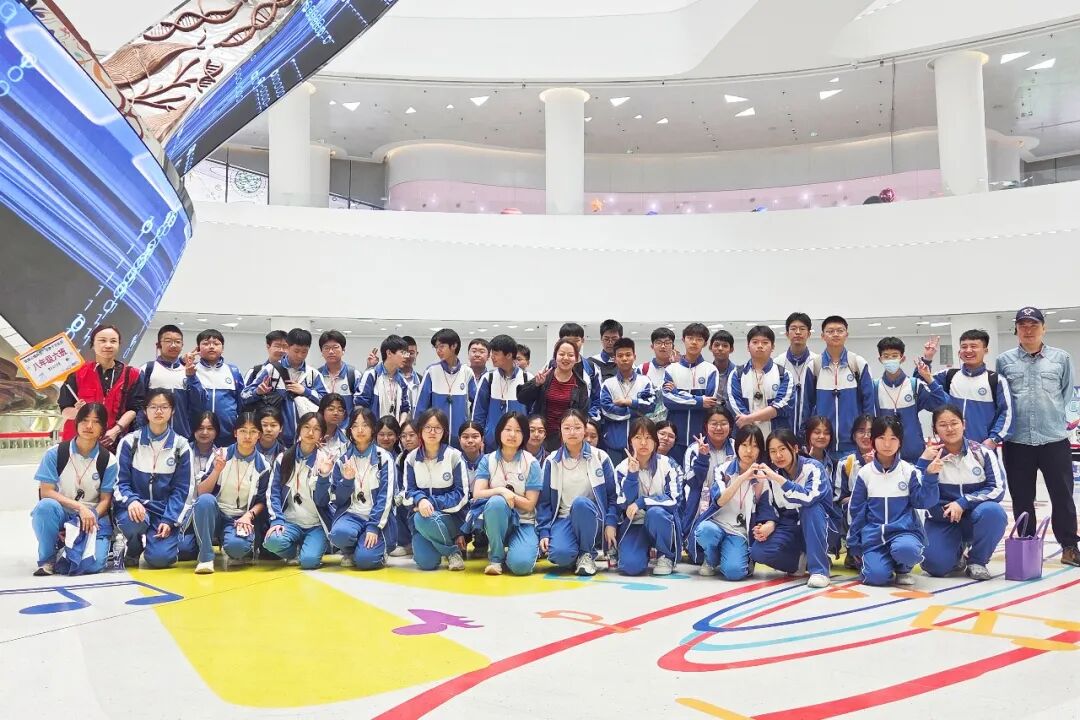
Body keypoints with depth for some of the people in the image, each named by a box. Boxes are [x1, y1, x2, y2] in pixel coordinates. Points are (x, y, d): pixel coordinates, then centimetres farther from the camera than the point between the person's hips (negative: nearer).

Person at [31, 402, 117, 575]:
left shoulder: (108, 460, -2)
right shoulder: (55, 453, -4)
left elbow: (105, 500, 0)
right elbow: (45, 492, -9)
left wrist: (91, 518, -20)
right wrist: (80, 507, -20)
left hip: (93, 517, 0)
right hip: (60, 516, 1)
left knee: (91, 564, -28)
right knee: (46, 506, -36)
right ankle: (47, 559, -11)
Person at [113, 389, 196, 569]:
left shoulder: (181, 446, 2)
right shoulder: (130, 442, 1)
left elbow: (182, 489, 0)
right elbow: (120, 481, -2)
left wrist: (169, 520, -12)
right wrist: (131, 501, -24)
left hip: (166, 510, -1)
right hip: (135, 505, 1)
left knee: (159, 558, -23)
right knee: (135, 520, -36)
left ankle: (168, 538, 15)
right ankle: (132, 551, 0)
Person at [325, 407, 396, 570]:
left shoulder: (384, 458, -2)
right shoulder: (343, 460, 6)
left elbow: (386, 497, -9)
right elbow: (338, 499, 4)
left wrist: (374, 527, -18)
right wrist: (346, 480, -14)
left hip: (376, 517, -2)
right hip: (350, 514, 2)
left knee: (365, 559, -25)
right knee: (338, 533, -33)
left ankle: (377, 548, 12)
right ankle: (349, 552, 3)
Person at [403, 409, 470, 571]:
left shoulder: (454, 456, -7)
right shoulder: (411, 458, 2)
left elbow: (461, 495, -9)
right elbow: (409, 492, -1)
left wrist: (432, 502, -21)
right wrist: (420, 500, -25)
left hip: (451, 516, -2)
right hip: (421, 516, 2)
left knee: (425, 519, -36)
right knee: (426, 563, -23)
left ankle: (453, 550, -9)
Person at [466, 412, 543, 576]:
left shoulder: (531, 463, -5)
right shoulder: (488, 460, 0)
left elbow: (530, 504, -6)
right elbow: (477, 494, -9)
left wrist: (509, 494, -14)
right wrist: (501, 491, -23)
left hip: (523, 522, -1)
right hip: (495, 520, 1)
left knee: (521, 564, -29)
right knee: (496, 501, -36)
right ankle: (496, 558, -16)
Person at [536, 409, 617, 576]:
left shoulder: (600, 457, -1)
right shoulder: (552, 461, 3)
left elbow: (613, 495, 1)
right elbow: (544, 501, 4)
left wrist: (610, 524, -12)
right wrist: (544, 532, -7)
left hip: (591, 519, 0)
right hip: (563, 519, 0)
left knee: (580, 503, -36)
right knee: (559, 554, -33)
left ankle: (587, 554, -12)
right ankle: (574, 556, 6)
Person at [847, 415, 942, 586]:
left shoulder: (909, 471, 1)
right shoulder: (865, 473, 3)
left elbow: (924, 502, -4)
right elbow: (856, 510, 9)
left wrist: (930, 475, -17)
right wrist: (854, 544, 9)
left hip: (904, 530, 0)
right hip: (873, 534, 0)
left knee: (905, 549, -35)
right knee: (877, 576, -24)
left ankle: (903, 569, 0)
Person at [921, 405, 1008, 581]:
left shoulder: (982, 453, -4)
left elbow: (997, 488, -10)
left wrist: (962, 503, -19)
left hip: (975, 516, 1)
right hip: (943, 519, 0)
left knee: (993, 511, -35)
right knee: (935, 564, -23)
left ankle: (977, 561, -8)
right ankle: (957, 555, 17)